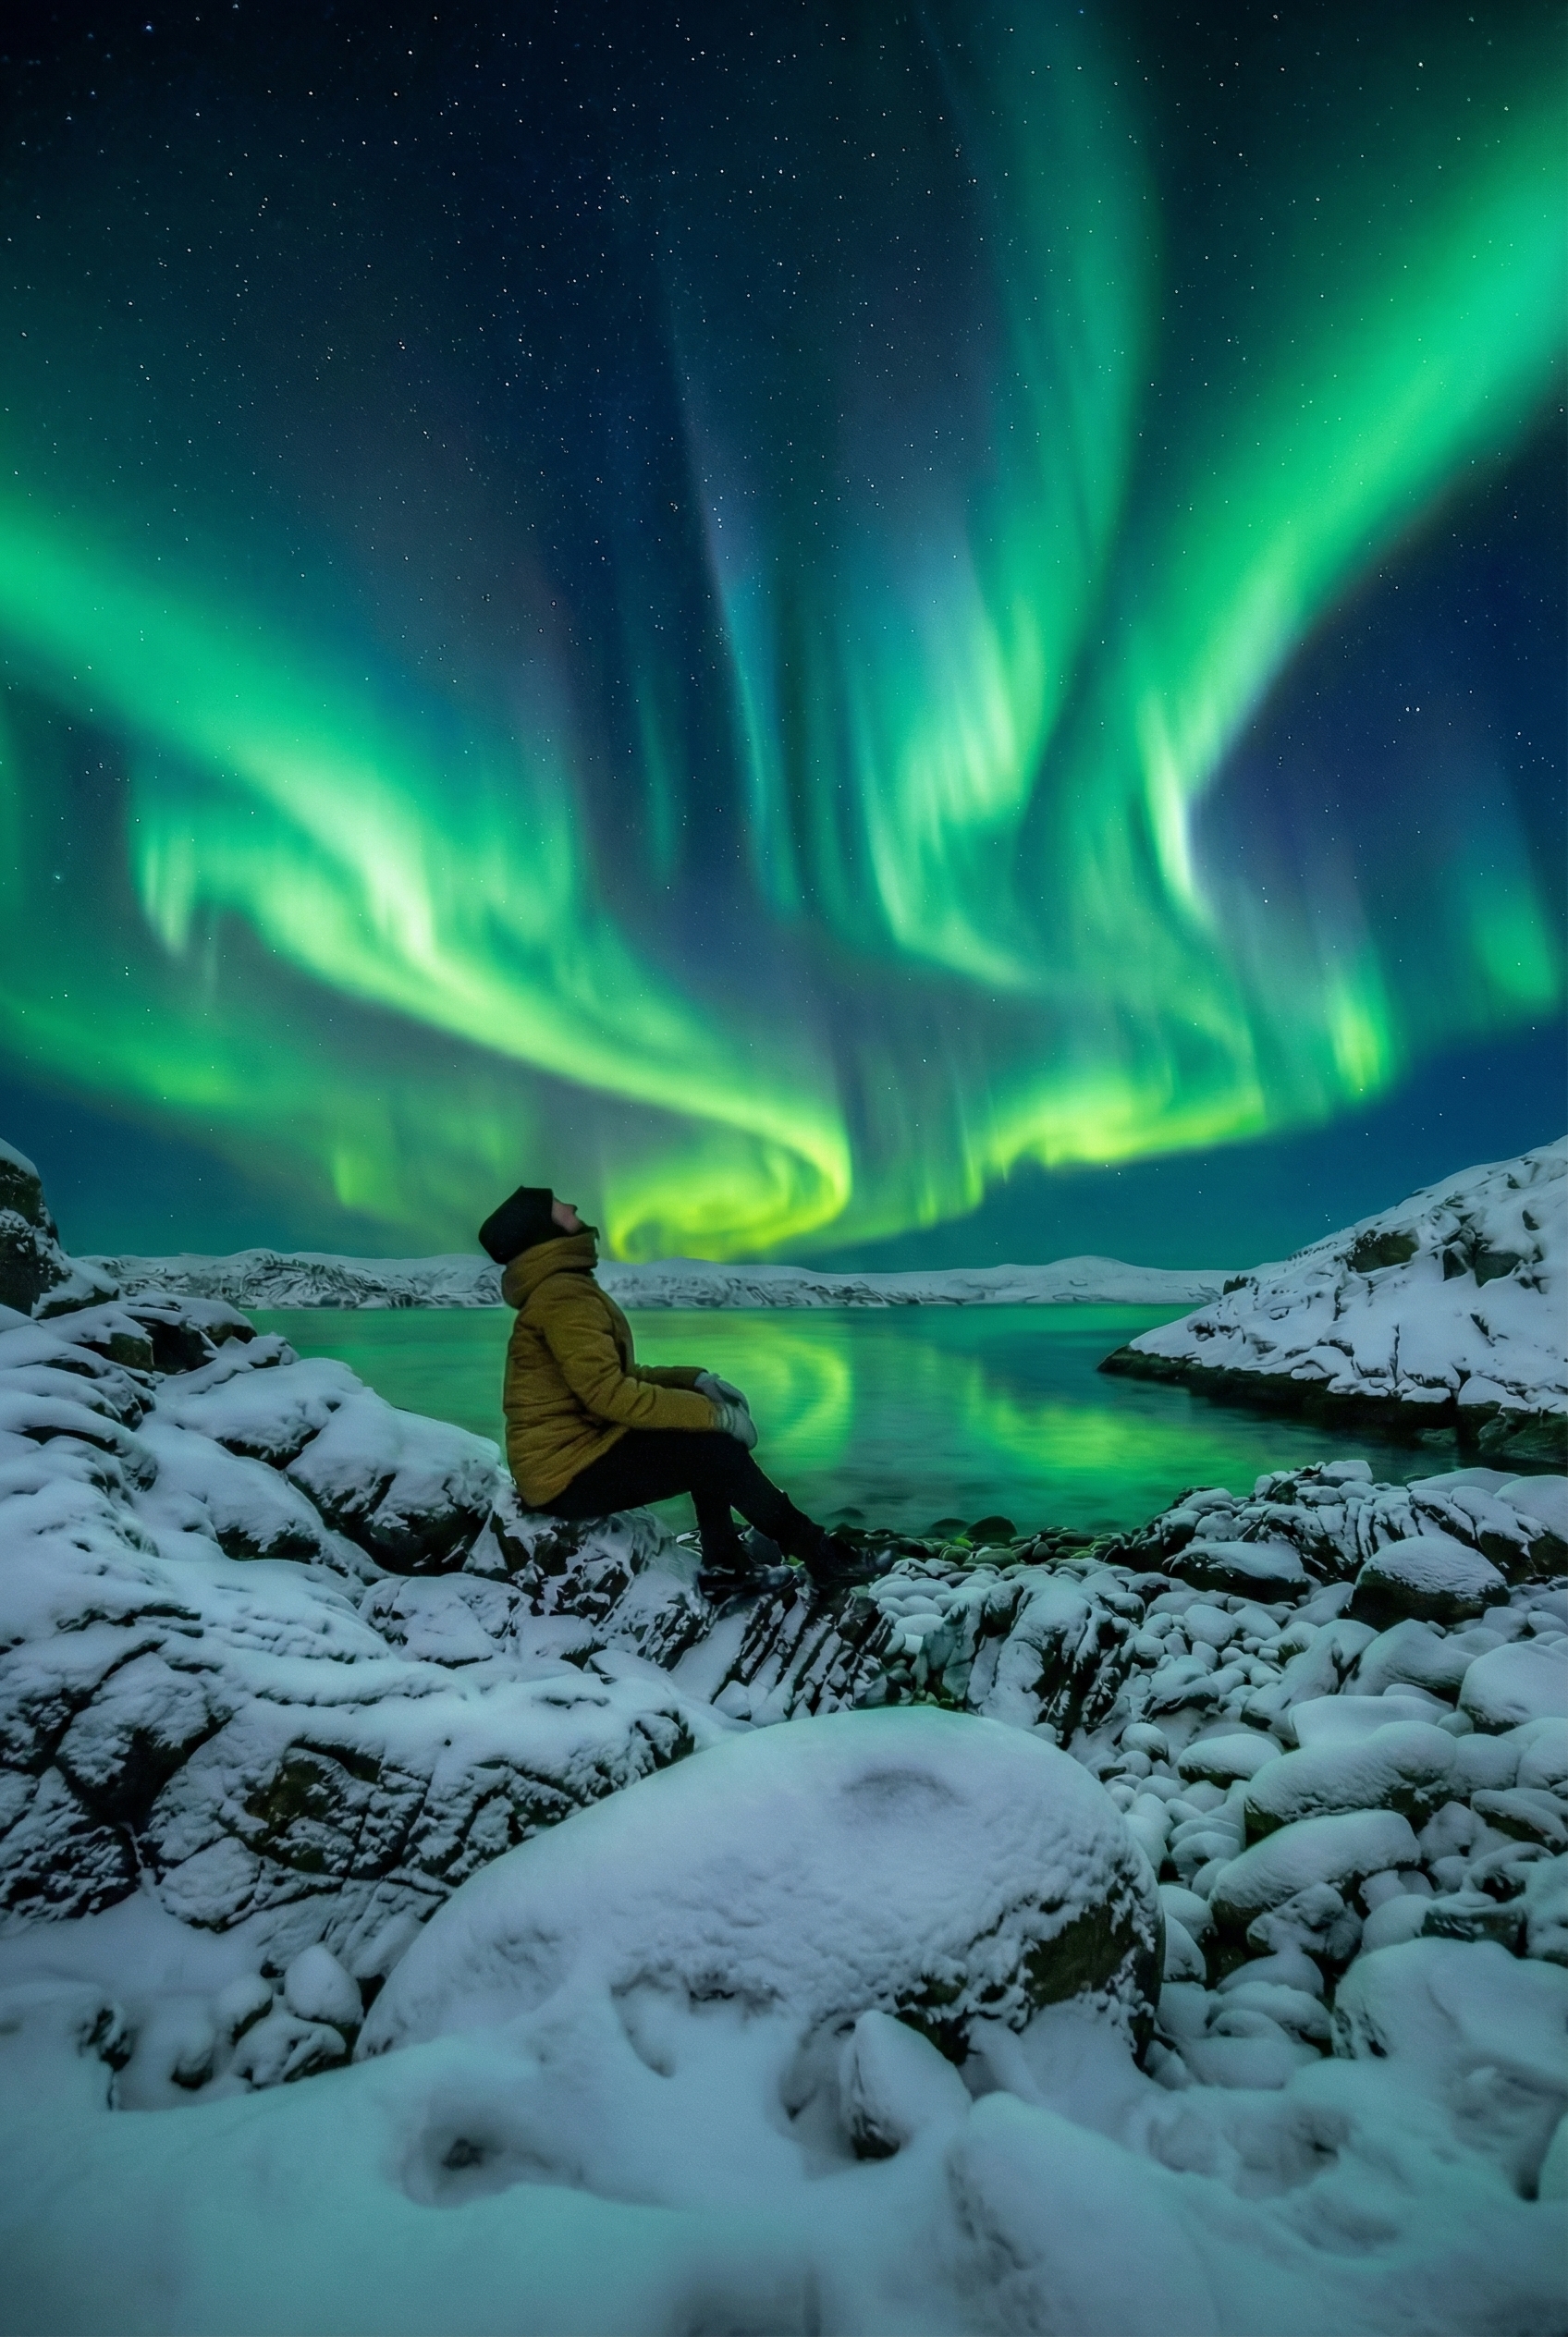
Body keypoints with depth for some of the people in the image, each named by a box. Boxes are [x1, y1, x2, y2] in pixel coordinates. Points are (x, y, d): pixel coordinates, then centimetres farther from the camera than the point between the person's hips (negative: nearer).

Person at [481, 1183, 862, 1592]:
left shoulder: (564, 1289, 14)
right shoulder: (563, 1294, -18)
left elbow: (618, 1376, 16)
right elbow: (608, 1392, -26)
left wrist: (695, 1380, 2)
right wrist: (714, 1414, -21)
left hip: (576, 1452, 10)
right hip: (566, 1475, -10)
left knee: (707, 1435, 8)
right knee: (716, 1449, -16)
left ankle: (723, 1561, 5)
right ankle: (814, 1550, 0)